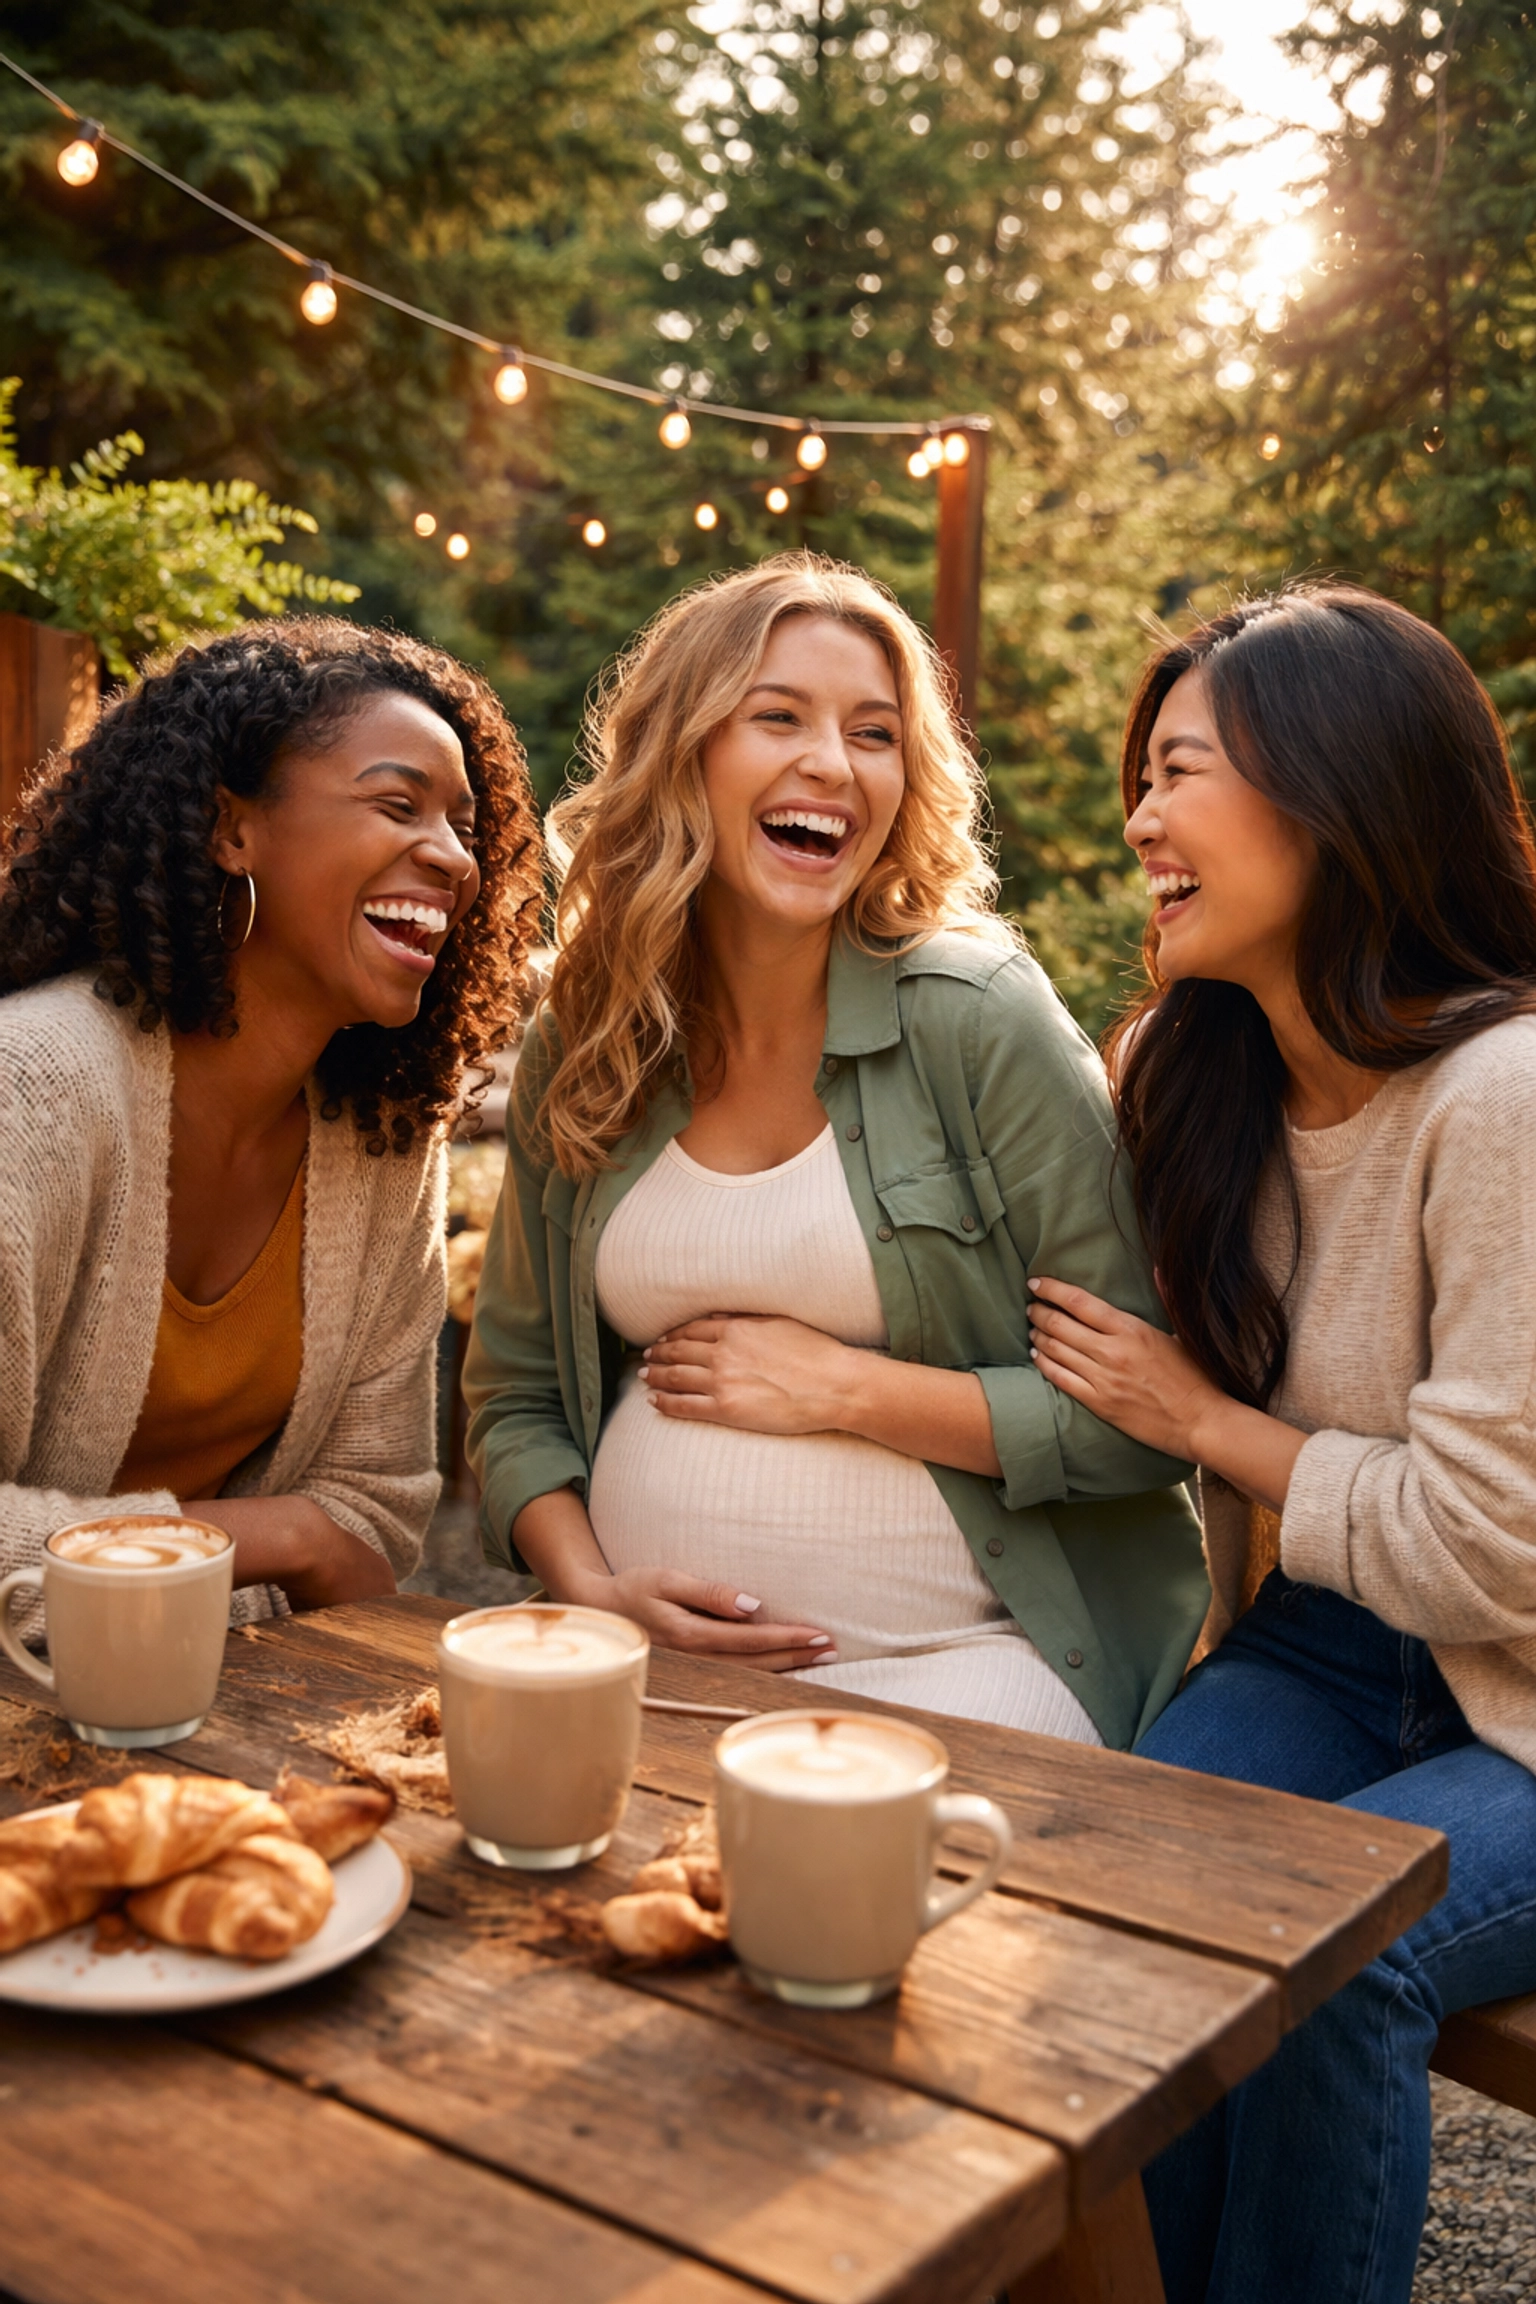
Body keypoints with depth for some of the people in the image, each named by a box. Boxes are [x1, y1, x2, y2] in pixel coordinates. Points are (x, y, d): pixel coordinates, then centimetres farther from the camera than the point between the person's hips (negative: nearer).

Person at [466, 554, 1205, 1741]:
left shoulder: (979, 1020, -7)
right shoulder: (574, 1048, 5)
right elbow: (515, 1397, 12)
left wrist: (841, 1387, -11)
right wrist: (590, 1586, -6)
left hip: (954, 1654, -2)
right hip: (646, 1643, 3)